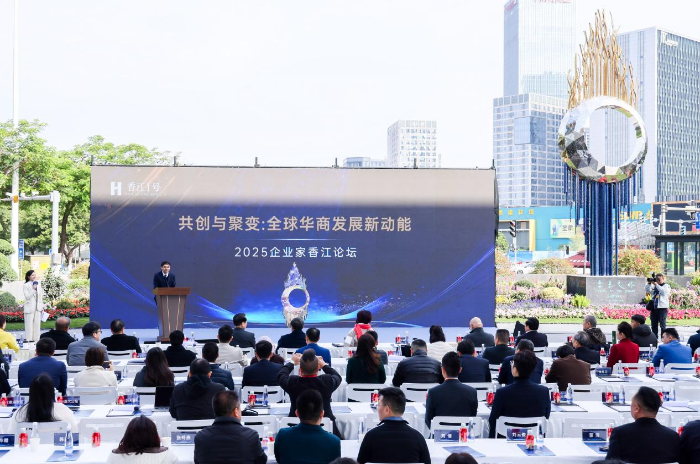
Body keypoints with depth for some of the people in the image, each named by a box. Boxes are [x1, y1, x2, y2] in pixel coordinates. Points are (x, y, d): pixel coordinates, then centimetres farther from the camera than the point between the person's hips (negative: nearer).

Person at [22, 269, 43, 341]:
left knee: (37, 324, 5)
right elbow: (27, 296, -12)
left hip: (38, 307, 5)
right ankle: (29, 340, -1)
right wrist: (33, 289, -21)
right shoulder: (26, 285, -4)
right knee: (29, 325, -4)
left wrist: (42, 306, 13)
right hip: (30, 308, -5)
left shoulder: (38, 284, 12)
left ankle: (36, 339, 11)